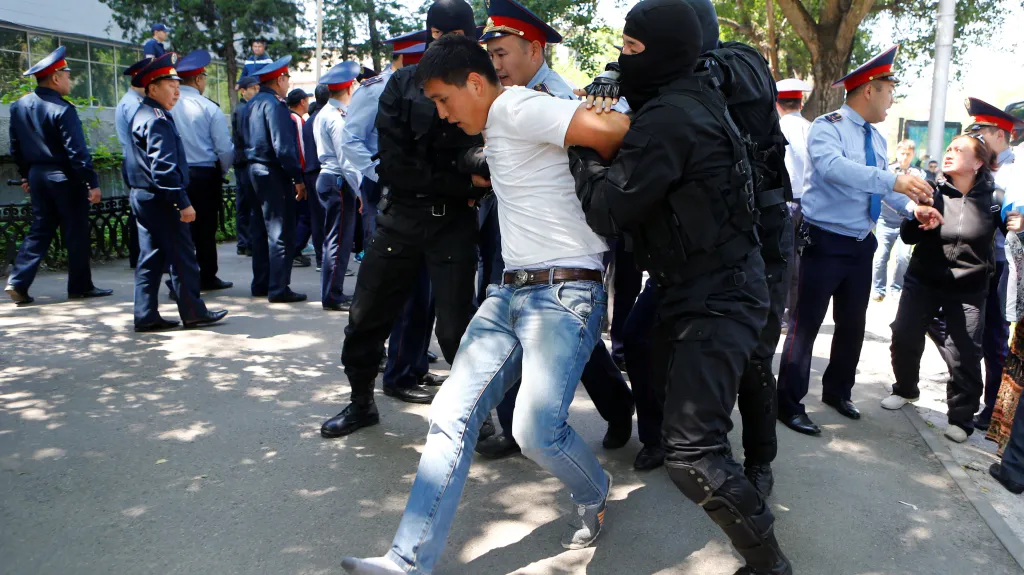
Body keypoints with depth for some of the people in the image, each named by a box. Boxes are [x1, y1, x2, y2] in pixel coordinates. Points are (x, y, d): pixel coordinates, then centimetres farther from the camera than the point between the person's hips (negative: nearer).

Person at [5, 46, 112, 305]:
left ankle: (18, 282, 6)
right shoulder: (63, 109, -17)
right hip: (66, 178, -7)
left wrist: (25, 175, 22)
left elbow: (16, 147, 13)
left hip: (37, 176, 7)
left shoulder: (19, 106, 7)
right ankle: (80, 286, 12)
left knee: (39, 230, 14)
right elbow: (77, 151, -19)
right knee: (76, 233, 4)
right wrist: (92, 183, -15)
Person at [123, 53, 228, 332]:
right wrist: (183, 203, -22)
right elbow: (164, 168, -23)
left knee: (151, 257, 11)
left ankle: (146, 316, 14)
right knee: (182, 256, -1)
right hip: (161, 198, -10)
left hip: (143, 196, 10)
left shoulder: (143, 115, 16)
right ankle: (193, 312, 7)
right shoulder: (158, 120, -15)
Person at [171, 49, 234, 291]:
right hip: (205, 174, -2)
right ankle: (208, 277, 21)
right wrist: (222, 171, 10)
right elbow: (224, 149, -8)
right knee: (206, 227, 9)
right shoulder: (209, 108, -9)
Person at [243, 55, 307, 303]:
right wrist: (297, 178, -18)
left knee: (261, 231, 14)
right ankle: (278, 289, -3)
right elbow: (283, 146, -20)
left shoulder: (252, 104, 14)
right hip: (274, 173, -9)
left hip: (255, 169, 9)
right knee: (281, 233, -5)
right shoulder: (274, 104, -14)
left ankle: (260, 285, 21)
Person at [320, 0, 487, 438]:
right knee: (365, 317, 8)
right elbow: (393, 164, -8)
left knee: (454, 328, -3)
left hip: (454, 221, -2)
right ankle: (361, 402, 30)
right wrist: (463, 182, -13)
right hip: (401, 216, 2)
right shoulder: (403, 84, 2)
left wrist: (477, 179, -21)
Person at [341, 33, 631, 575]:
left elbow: (613, 128, -23)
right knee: (452, 414, 0)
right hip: (510, 291, 9)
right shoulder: (498, 129, 18)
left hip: (566, 294, -9)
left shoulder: (515, 106, -12)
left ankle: (593, 494, 20)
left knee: (537, 430, -16)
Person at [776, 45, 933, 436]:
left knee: (853, 323, 17)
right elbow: (832, 167, -34)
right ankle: (789, 404, 6)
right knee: (807, 324, -4)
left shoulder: (876, 138, 13)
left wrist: (913, 208, -4)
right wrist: (893, 180, -43)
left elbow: (882, 185, 15)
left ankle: (837, 391, 35)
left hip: (861, 244, 8)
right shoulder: (827, 127, -14)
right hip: (824, 242, -8)